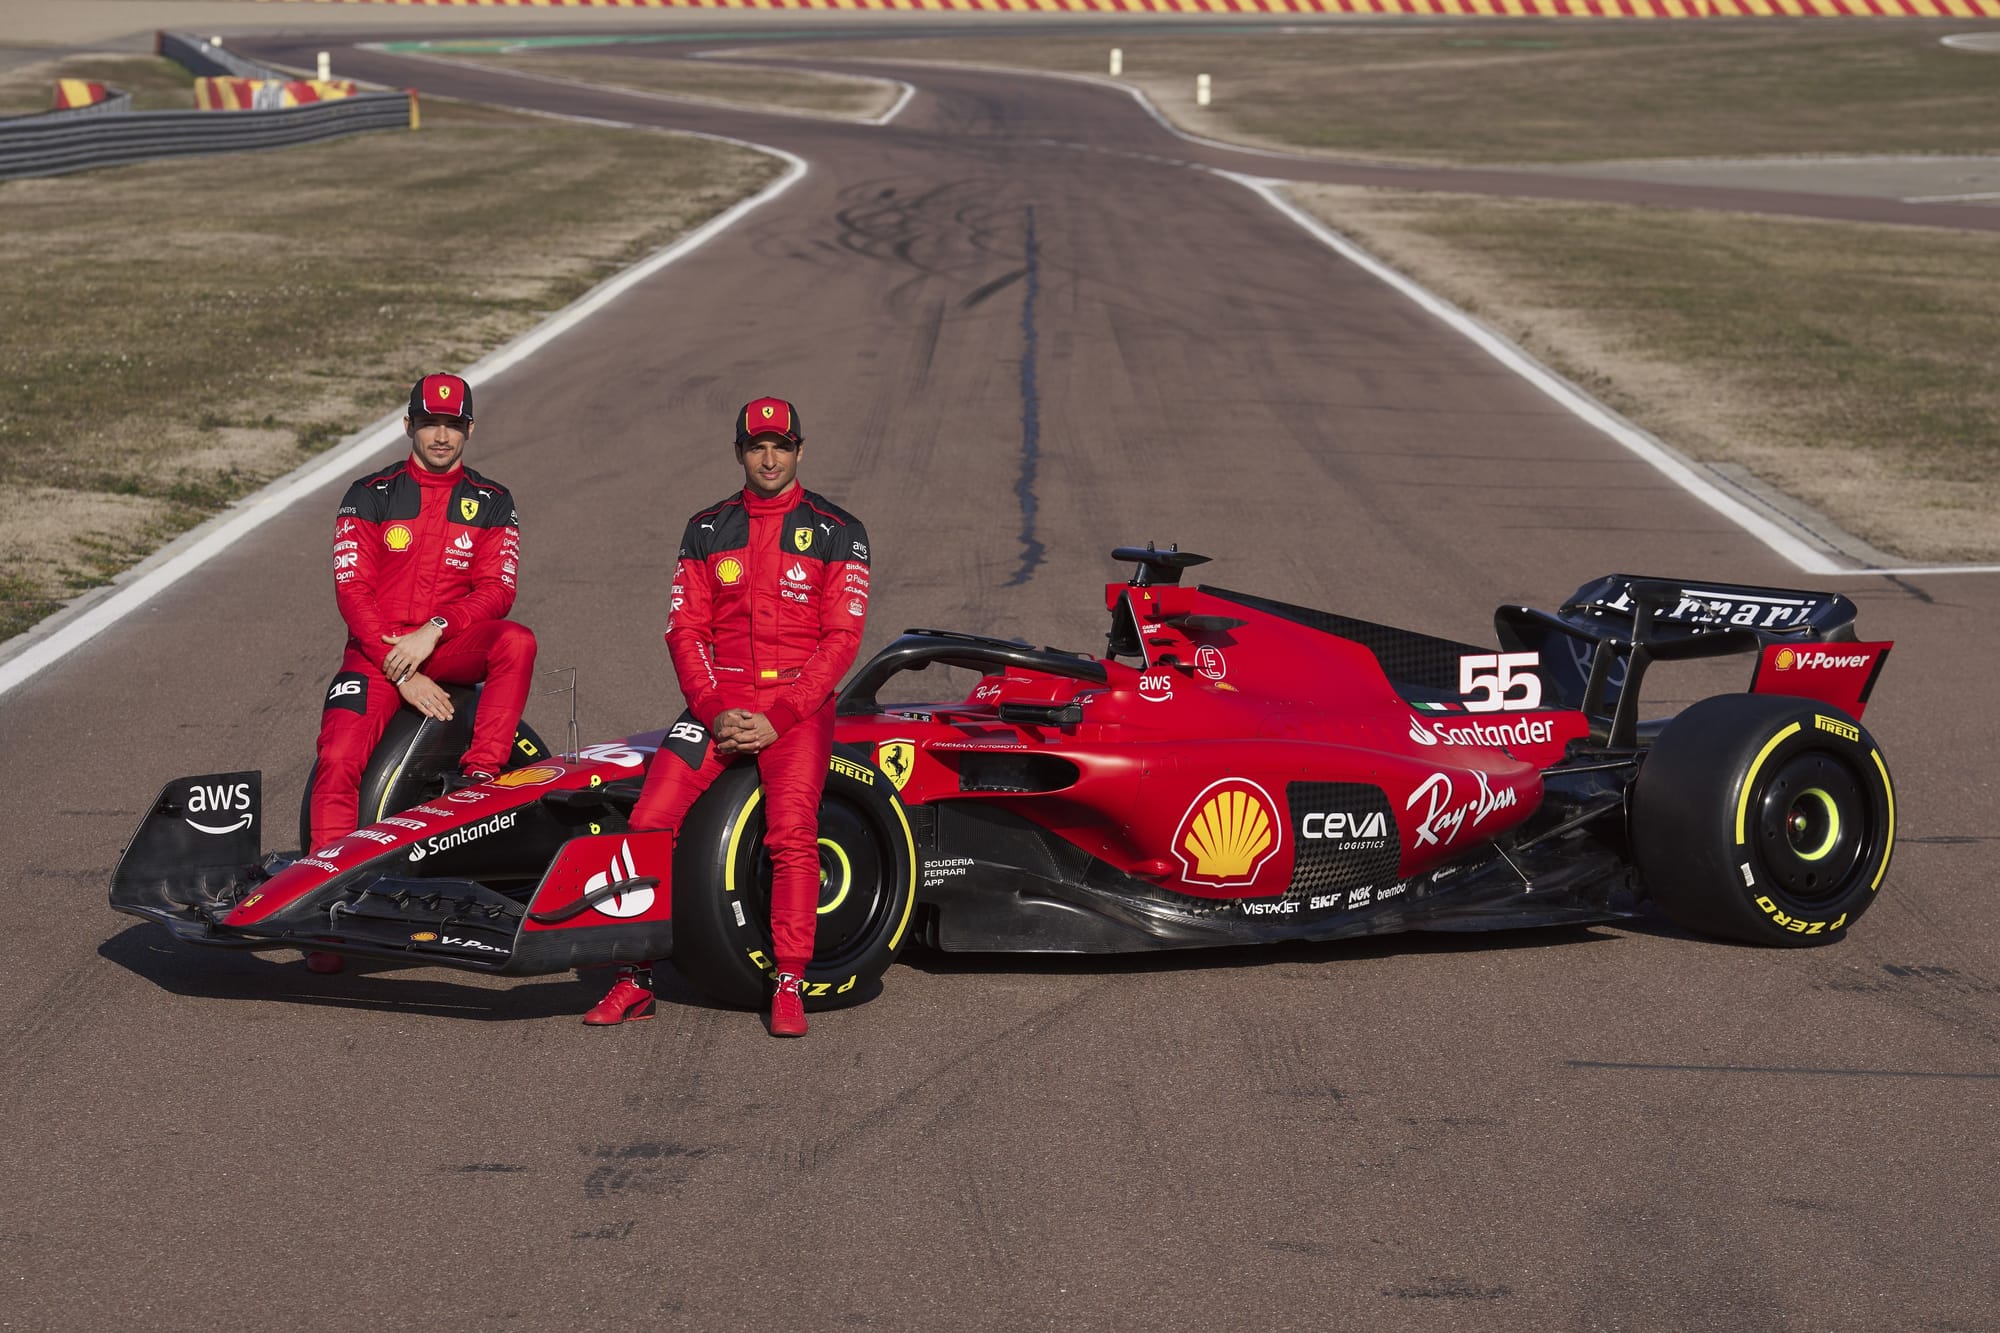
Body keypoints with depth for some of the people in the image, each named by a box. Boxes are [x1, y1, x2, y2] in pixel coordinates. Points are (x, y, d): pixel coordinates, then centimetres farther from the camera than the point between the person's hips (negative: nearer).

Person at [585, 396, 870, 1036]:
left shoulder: (837, 533, 3)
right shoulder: (707, 530, 12)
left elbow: (841, 639, -3)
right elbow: (685, 630, 8)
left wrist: (776, 719, -12)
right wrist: (717, 713, -8)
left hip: (797, 703, -3)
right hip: (719, 700, 3)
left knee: (792, 832, -25)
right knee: (650, 820, -14)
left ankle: (788, 987, -17)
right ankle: (635, 980, -4)